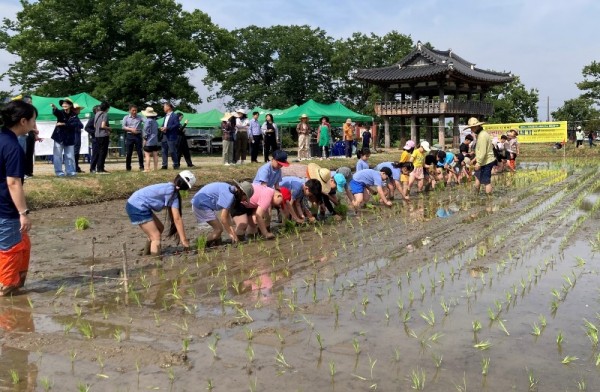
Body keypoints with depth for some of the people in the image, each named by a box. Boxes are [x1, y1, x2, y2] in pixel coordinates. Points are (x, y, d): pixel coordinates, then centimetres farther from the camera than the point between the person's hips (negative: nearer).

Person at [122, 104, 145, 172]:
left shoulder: (139, 117, 7)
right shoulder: (126, 118, 8)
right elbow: (123, 126, -1)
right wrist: (131, 129, -15)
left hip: (138, 136, 0)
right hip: (129, 136, 0)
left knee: (139, 152, -2)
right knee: (128, 153, 2)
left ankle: (141, 167, 5)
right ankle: (128, 167, 12)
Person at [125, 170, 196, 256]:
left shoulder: (169, 188, 13)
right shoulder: (172, 192, -13)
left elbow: (171, 213, 18)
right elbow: (177, 218, -14)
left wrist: (176, 230, 17)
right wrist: (184, 240, -11)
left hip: (135, 203, 10)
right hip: (138, 207, -10)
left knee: (160, 228, 21)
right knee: (156, 237, -5)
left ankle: (146, 256, 32)